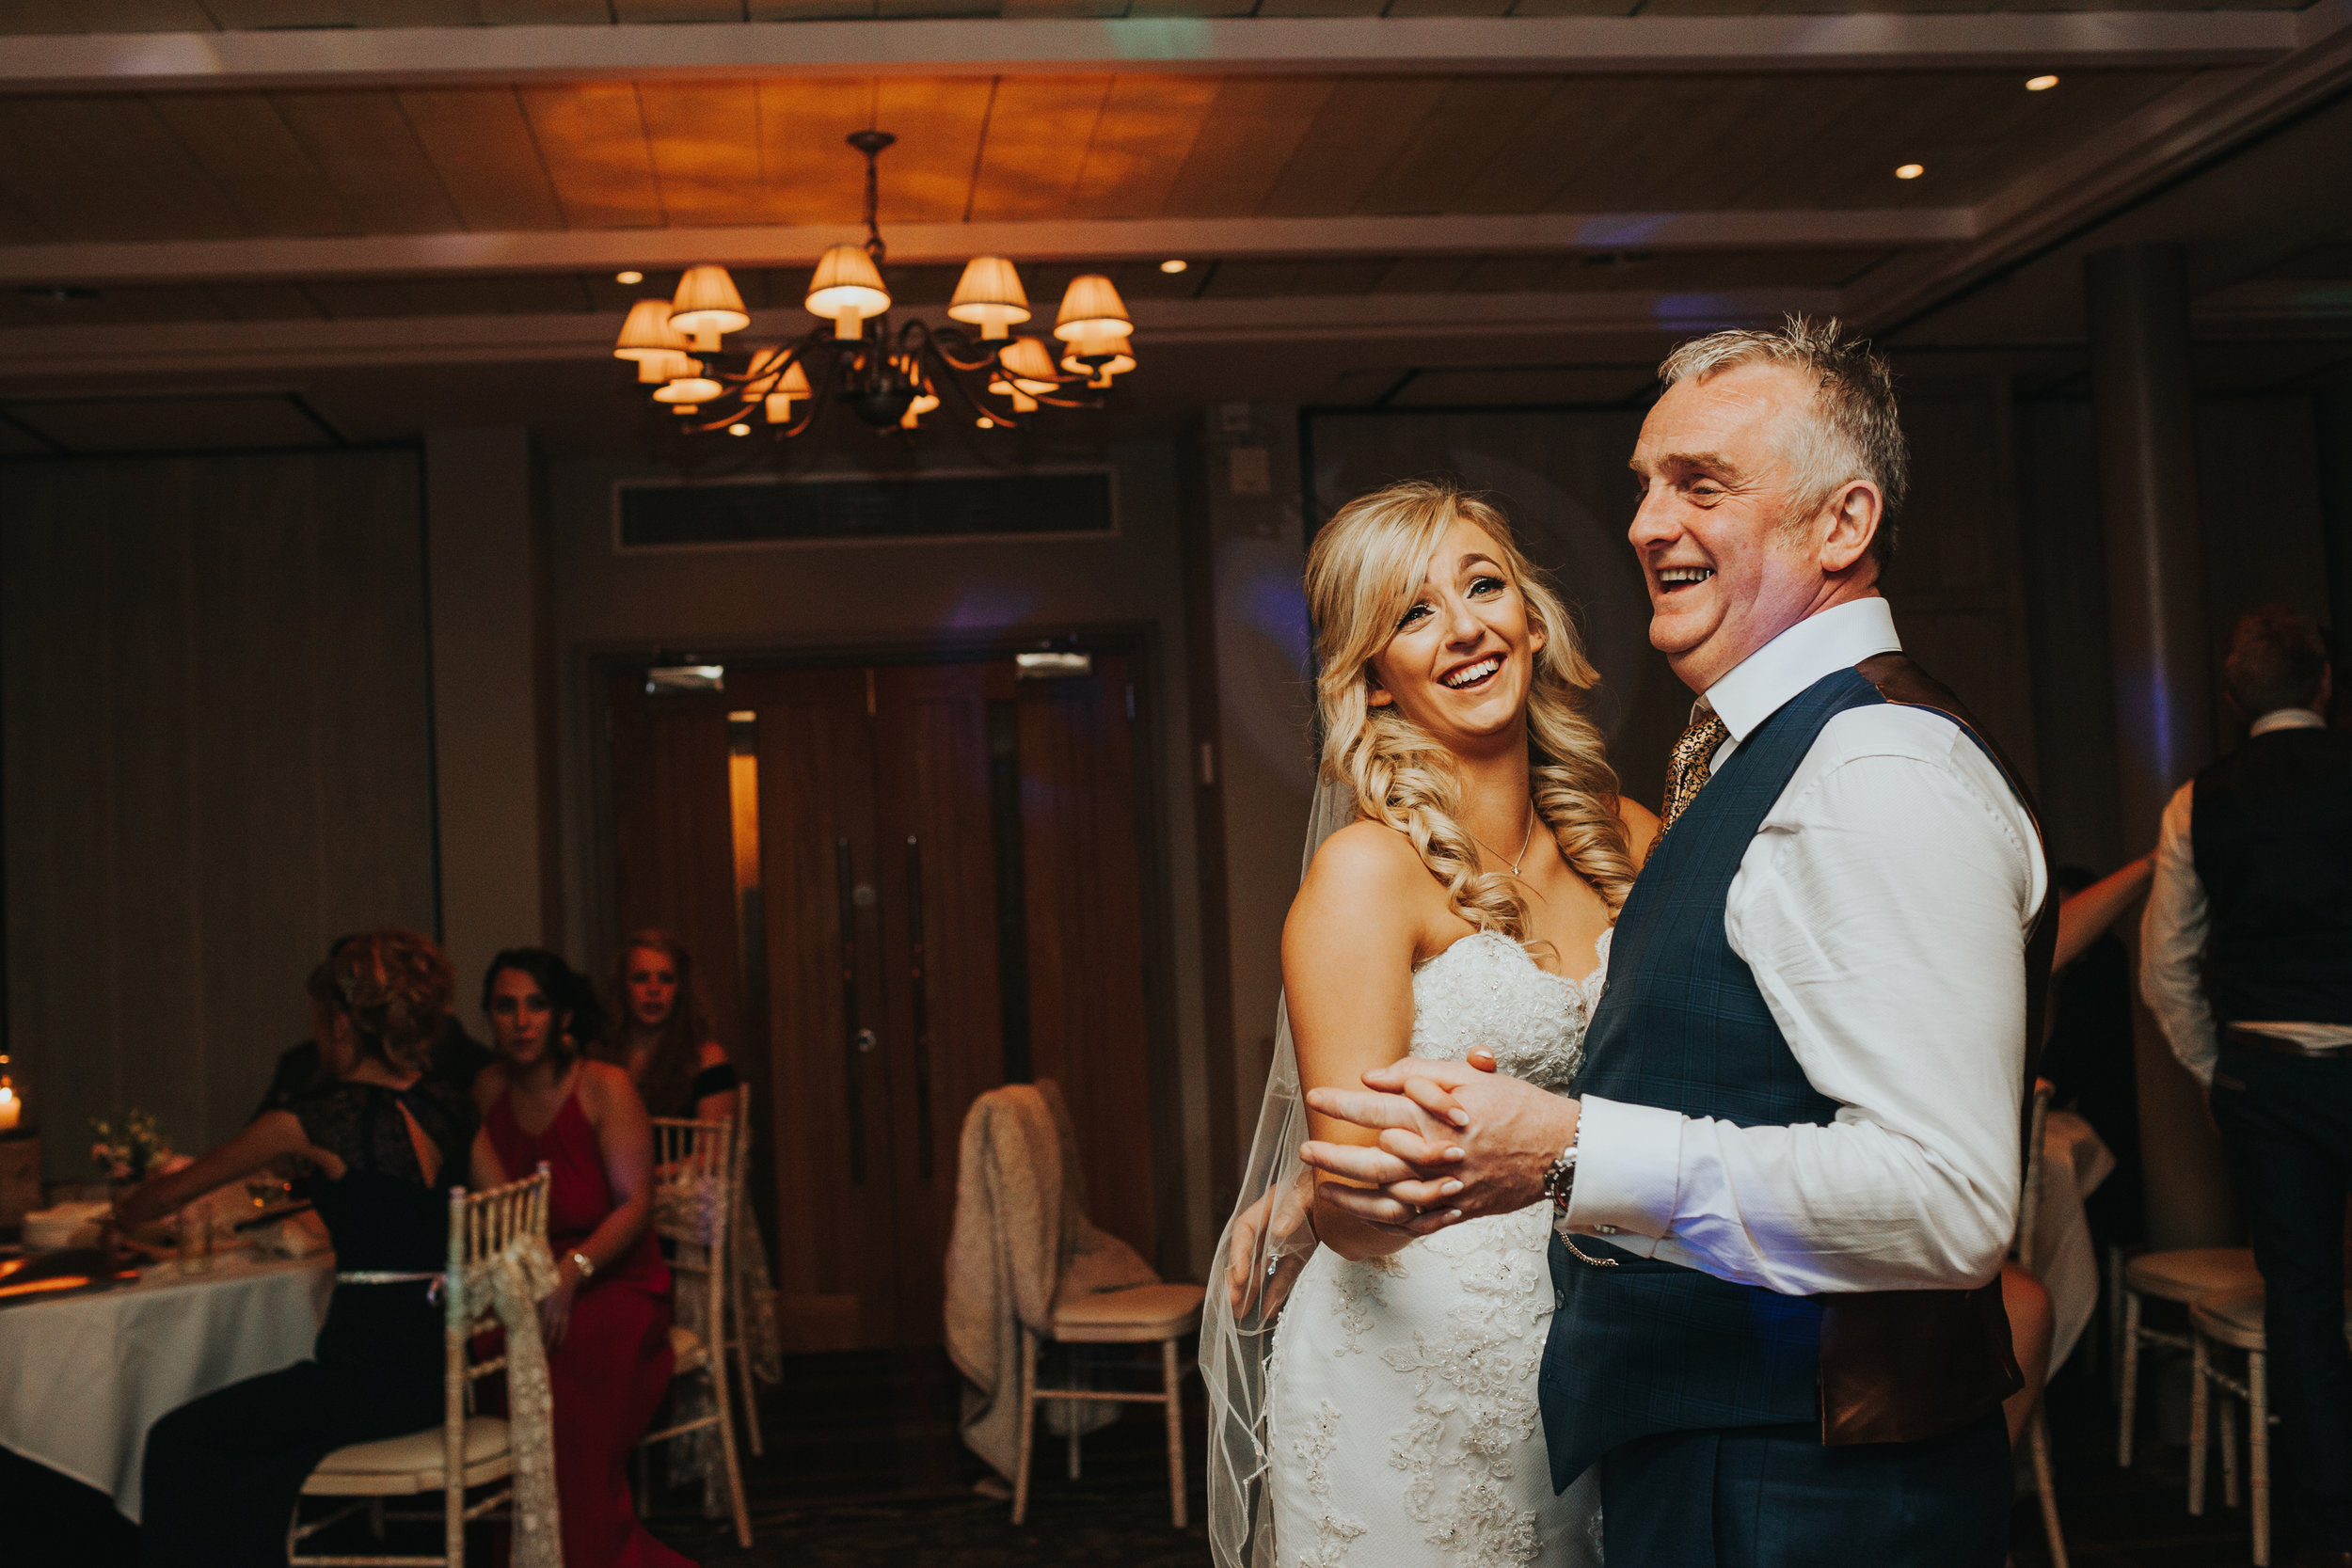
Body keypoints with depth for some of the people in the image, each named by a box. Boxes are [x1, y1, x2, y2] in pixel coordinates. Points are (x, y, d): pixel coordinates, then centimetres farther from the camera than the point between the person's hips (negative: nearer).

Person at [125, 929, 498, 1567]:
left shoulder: (320, 1118, -9)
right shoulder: (452, 1111, 6)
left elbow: (182, 1186, 6)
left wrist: (125, 1213, 26)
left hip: (372, 1369, -7)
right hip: (446, 1368, 7)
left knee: (176, 1444, 13)